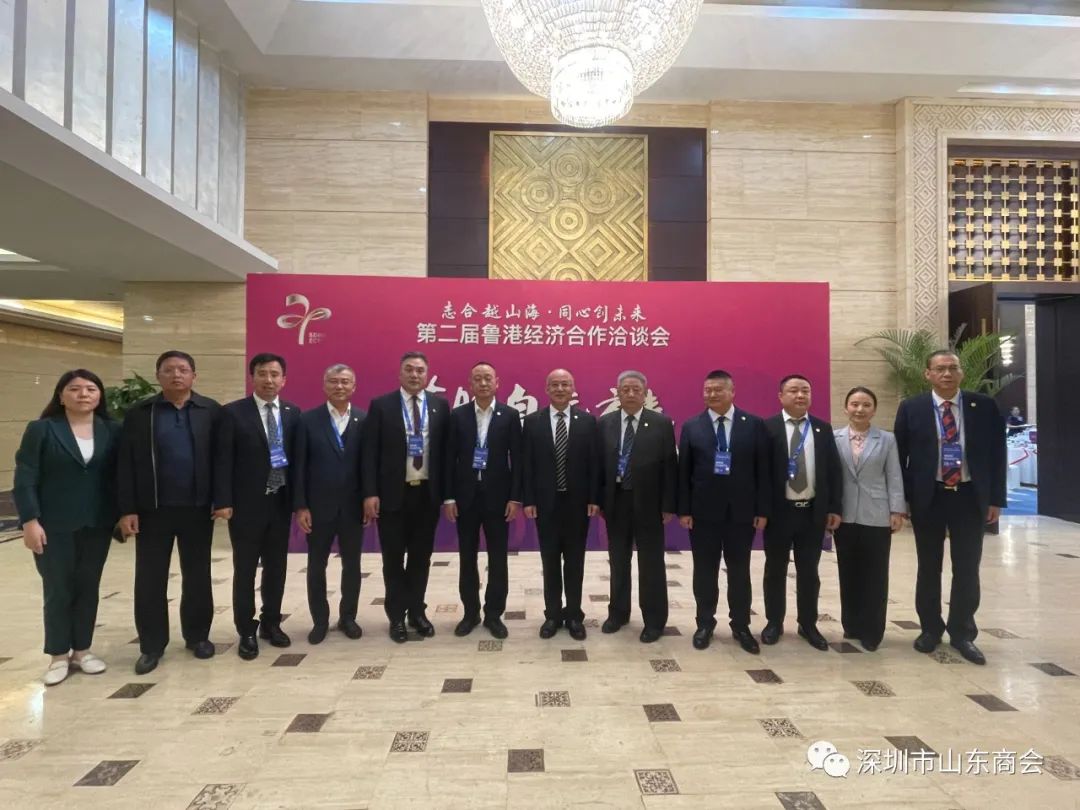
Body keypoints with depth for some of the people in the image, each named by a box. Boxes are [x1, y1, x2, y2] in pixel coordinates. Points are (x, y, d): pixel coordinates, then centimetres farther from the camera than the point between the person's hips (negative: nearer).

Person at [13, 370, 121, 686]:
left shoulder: (112, 431, 4)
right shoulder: (41, 430, -2)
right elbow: (25, 479, -6)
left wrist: (123, 515, 1)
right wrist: (30, 520, -13)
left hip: (97, 525, 2)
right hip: (54, 526, -2)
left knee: (88, 588, 10)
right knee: (58, 591, 5)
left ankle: (82, 649, 23)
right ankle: (59, 655, 19)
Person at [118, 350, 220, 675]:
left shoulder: (211, 411, 1)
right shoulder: (139, 413, 2)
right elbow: (126, 465, 0)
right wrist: (127, 509, -6)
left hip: (198, 508, 0)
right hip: (153, 510, 0)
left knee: (197, 576, 11)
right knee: (150, 579, 7)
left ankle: (198, 636, 26)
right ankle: (152, 645, 21)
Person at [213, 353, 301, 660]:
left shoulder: (293, 413, 5)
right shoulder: (233, 412, -4)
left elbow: (298, 457, 5)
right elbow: (223, 460, -8)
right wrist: (223, 501, -14)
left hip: (281, 502, 3)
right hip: (246, 503, -3)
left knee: (276, 567, 13)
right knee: (245, 569, 6)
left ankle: (271, 623, 28)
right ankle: (246, 631, 19)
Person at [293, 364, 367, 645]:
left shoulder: (365, 420, 0)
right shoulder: (308, 420, -2)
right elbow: (300, 466, -4)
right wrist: (300, 506, -8)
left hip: (353, 506, 1)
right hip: (318, 506, 0)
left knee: (352, 565, 11)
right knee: (316, 566, 11)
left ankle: (347, 617, 28)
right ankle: (320, 620, 26)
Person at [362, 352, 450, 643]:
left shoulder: (440, 406, 4)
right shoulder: (381, 405, -2)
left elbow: (446, 450, 4)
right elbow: (370, 452, -4)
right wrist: (370, 493, -11)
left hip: (428, 493, 2)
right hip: (392, 494, -1)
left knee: (421, 556, 12)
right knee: (394, 558, 9)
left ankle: (417, 611, 27)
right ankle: (397, 616, 23)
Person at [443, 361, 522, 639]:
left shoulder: (510, 415, 0)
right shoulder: (458, 415, 2)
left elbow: (516, 459, -1)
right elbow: (450, 458, 2)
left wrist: (515, 497, -7)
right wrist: (448, 497, -3)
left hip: (497, 495, -1)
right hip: (465, 495, 1)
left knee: (497, 558, 6)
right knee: (467, 557, 10)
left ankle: (494, 614, 20)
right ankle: (470, 612, 24)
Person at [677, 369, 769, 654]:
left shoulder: (754, 425, 1)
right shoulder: (691, 427, 2)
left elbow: (762, 470, 0)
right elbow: (683, 471, 0)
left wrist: (763, 509, -4)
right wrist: (684, 510, -5)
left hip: (741, 510, 0)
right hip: (703, 510, 0)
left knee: (740, 570, 10)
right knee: (705, 570, 8)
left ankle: (740, 626, 23)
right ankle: (705, 623, 22)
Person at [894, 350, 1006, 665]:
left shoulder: (984, 407, 1)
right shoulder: (911, 409, -3)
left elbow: (996, 454, 3)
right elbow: (899, 455, -1)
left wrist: (996, 498, -1)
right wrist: (902, 499, -5)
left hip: (970, 496, 1)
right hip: (928, 497, -1)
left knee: (967, 568, 7)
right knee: (929, 567, 10)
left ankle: (962, 633, 22)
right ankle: (930, 629, 25)